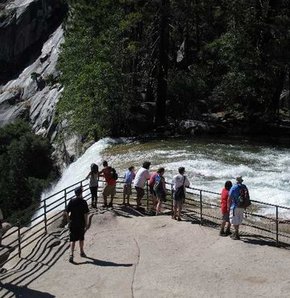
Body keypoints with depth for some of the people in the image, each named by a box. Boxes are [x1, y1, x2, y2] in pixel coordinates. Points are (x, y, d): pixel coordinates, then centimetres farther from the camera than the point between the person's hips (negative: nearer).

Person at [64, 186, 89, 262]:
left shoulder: (71, 201, -3)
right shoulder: (83, 202, -11)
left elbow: (66, 212, -2)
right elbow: (85, 214, -12)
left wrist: (69, 221, 10)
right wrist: (86, 223, -3)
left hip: (72, 223, 1)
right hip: (81, 223, -1)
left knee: (72, 239, 1)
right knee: (81, 238, 18)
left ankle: (71, 254, -14)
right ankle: (81, 252, 33)